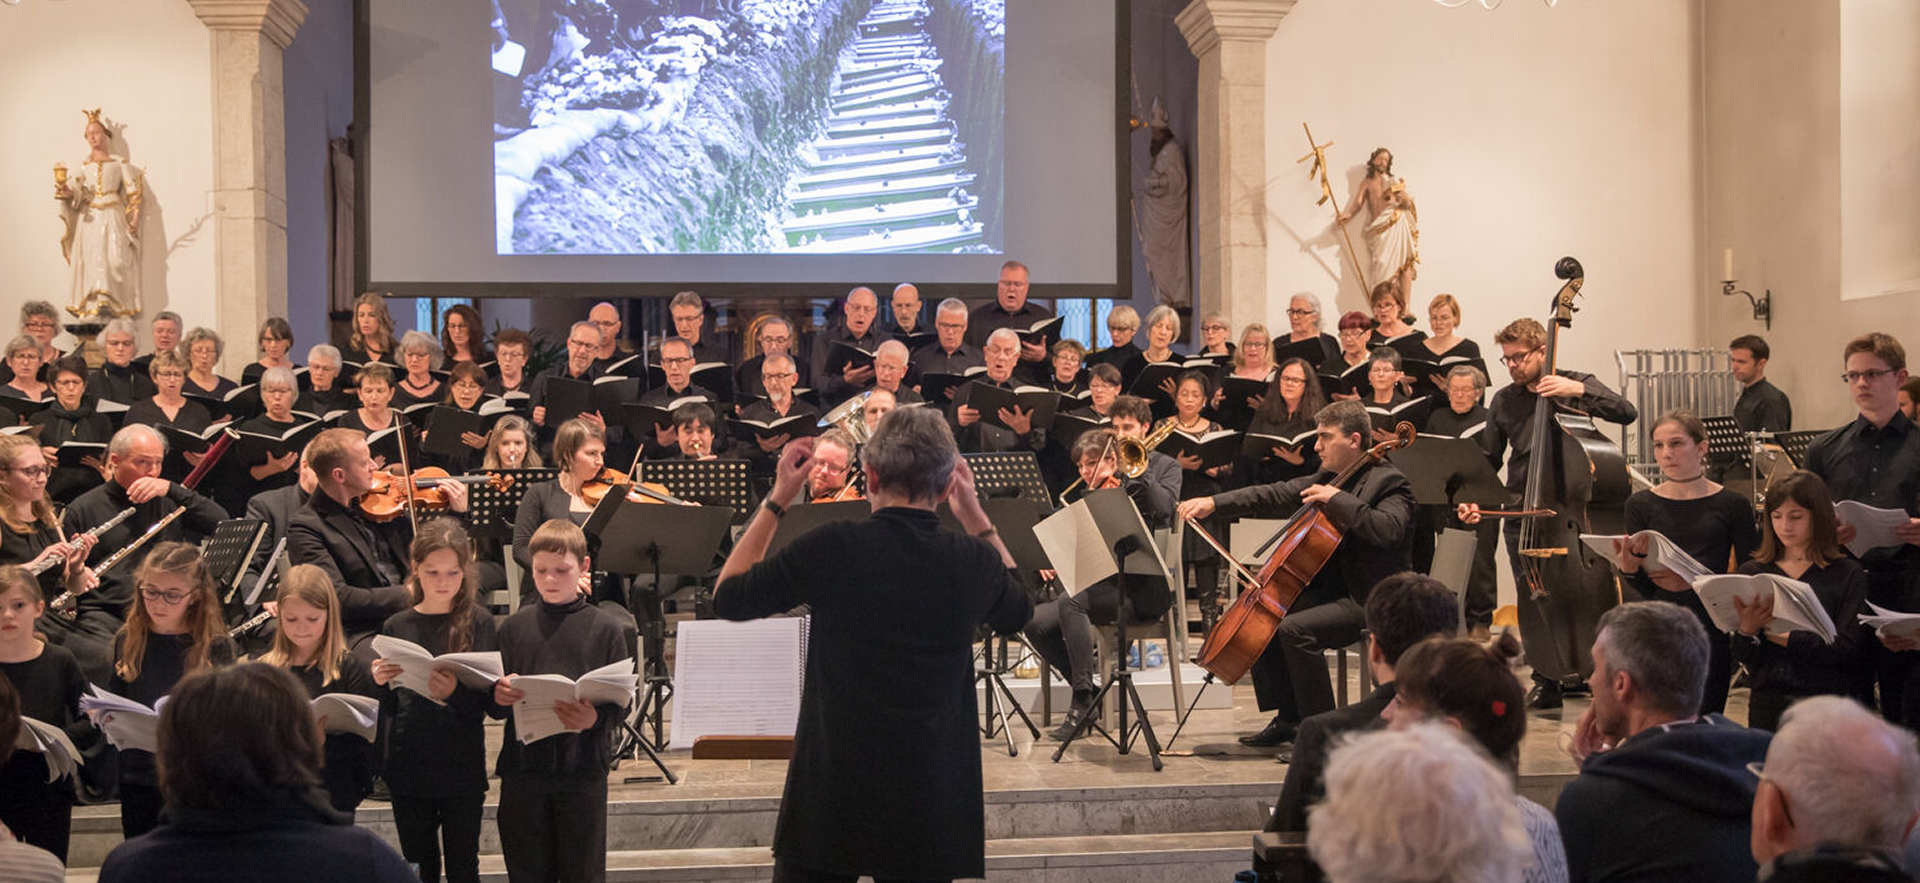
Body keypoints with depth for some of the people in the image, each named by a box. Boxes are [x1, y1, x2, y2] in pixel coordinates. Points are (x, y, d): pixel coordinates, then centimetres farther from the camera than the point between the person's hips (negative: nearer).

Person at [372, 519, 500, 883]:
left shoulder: (479, 623, -3)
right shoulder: (397, 627, 3)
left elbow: (491, 700, -10)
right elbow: (388, 710, 5)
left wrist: (455, 693, -28)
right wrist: (381, 685, -15)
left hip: (462, 768, -2)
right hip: (409, 768, 2)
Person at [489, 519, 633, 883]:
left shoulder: (606, 629, 0)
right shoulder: (514, 627, 6)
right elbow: (493, 707, 6)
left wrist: (595, 719, -24)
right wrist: (499, 697, -17)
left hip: (583, 768, -2)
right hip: (523, 767, 2)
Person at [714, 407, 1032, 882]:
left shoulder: (831, 549, -11)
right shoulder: (971, 562, -3)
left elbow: (728, 598, 6)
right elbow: (1018, 611, 23)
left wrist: (776, 500, 11)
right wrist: (974, 514, 21)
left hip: (831, 798, -2)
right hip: (928, 804, 2)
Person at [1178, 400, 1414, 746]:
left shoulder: (1388, 482, -13)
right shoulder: (1329, 477, 12)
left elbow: (1388, 530, -32)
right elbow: (1276, 497, 11)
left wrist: (1338, 498, -27)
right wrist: (1214, 503, 3)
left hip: (1369, 600, -10)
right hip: (1330, 590, 10)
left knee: (1294, 629, -28)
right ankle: (1288, 718, 10)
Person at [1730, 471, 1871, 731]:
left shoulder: (1848, 574, 1)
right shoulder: (1752, 572, 8)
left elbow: (1849, 648, -9)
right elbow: (1743, 657, 3)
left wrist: (1784, 637, -15)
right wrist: (1747, 630, -17)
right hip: (1769, 700, 2)